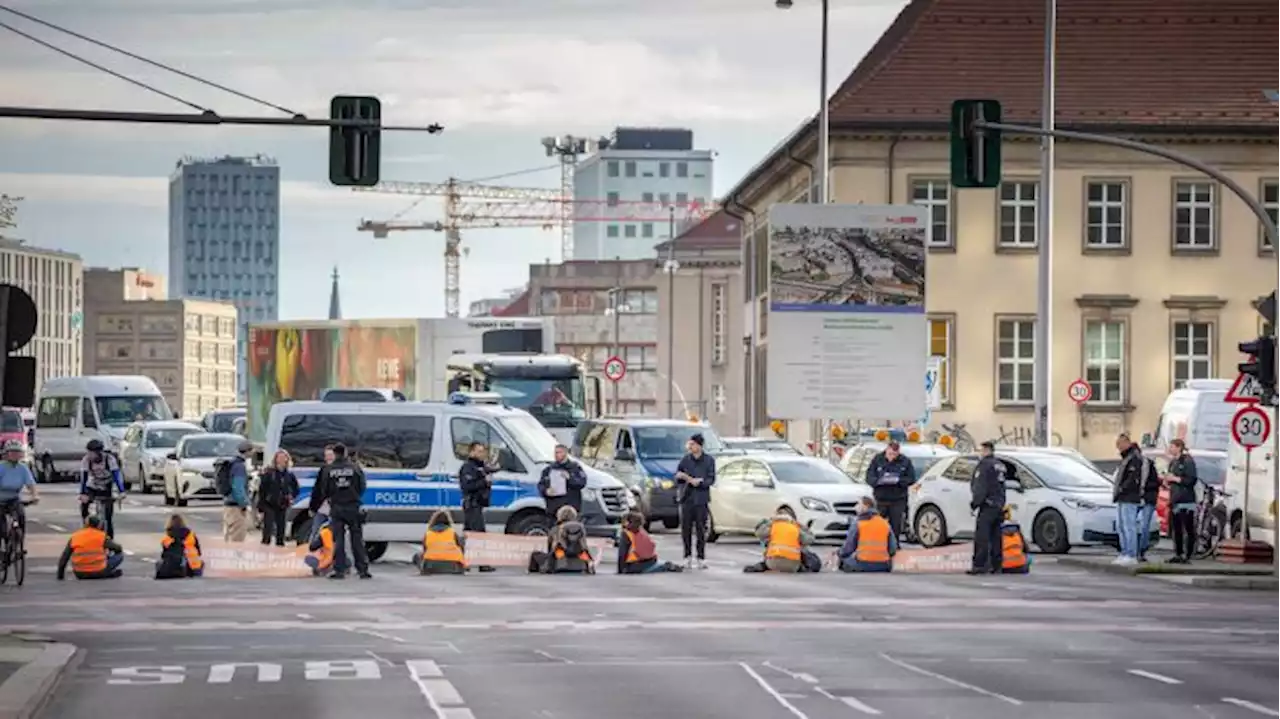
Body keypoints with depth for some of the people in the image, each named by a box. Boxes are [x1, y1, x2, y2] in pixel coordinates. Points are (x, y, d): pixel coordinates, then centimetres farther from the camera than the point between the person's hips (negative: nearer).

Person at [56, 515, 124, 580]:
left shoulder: (74, 537, 4)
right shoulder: (102, 536, -2)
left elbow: (64, 558, 5)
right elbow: (118, 549, 12)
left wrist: (60, 576, 15)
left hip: (80, 575, 2)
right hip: (98, 572, -2)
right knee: (120, 555, 14)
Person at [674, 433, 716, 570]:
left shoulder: (709, 460, 2)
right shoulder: (685, 460, 7)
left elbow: (711, 479, -3)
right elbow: (677, 476, 12)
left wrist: (699, 482, -18)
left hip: (701, 499, -2)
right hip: (686, 498, 2)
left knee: (701, 529, -3)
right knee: (686, 528, 0)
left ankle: (701, 557, 2)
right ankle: (688, 556, 11)